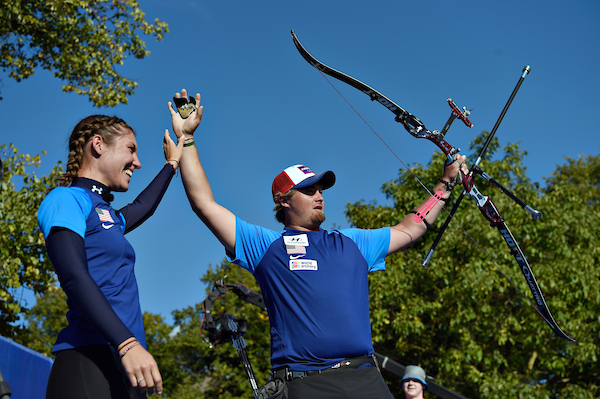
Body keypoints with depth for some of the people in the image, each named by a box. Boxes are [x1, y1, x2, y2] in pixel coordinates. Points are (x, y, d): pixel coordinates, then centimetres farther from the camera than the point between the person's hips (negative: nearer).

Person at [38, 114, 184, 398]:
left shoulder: (109, 217, 24)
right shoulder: (66, 199, -2)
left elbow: (142, 207, 47)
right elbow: (74, 278, -16)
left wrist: (172, 162, 59)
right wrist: (127, 343, -26)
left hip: (123, 365, 9)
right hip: (90, 362, -9)